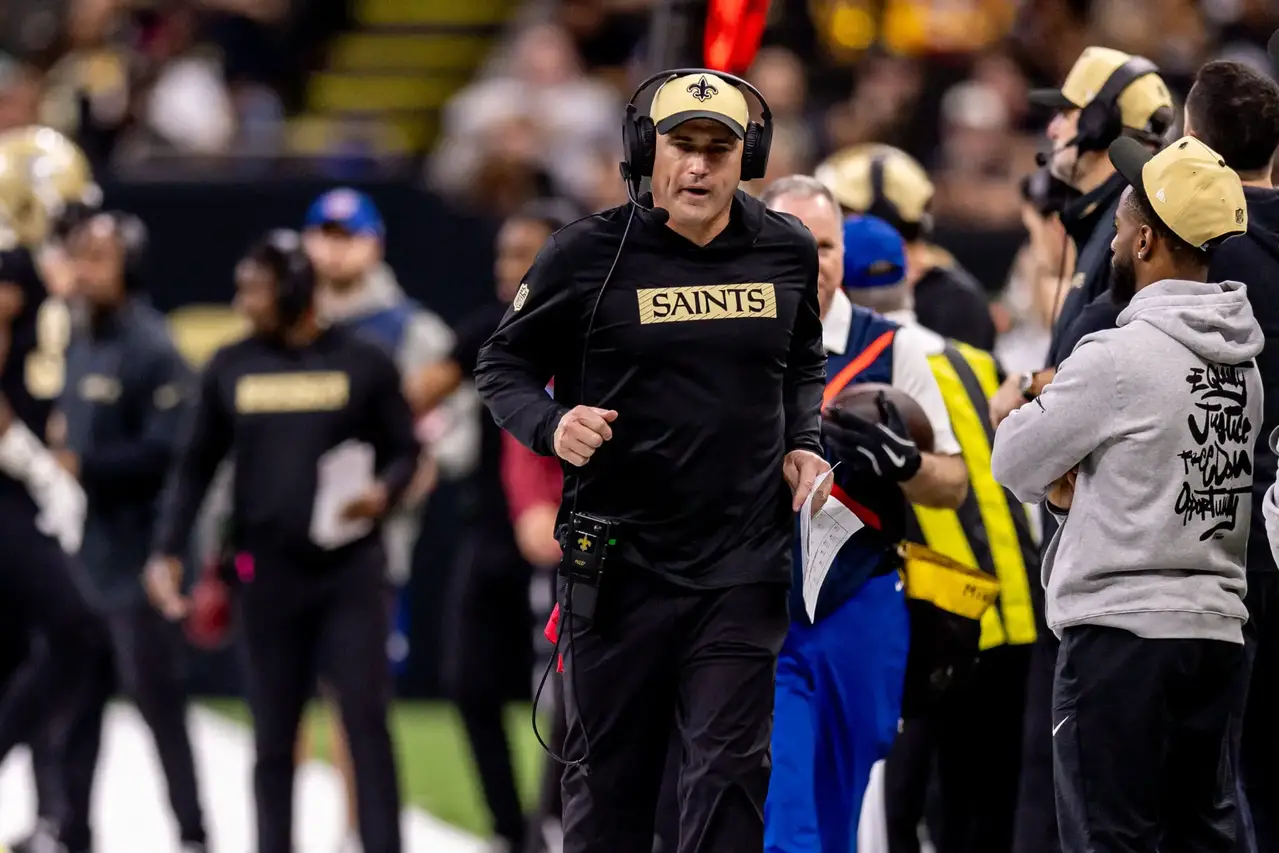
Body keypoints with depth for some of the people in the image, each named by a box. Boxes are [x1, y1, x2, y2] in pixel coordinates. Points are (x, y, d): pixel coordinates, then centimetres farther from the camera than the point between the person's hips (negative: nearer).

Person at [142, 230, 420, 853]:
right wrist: (167, 551, 3)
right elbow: (197, 466, 11)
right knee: (273, 735, 7)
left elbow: (404, 451, 5)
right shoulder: (230, 369, 6)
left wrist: (383, 491, -16)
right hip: (268, 572, 2)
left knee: (367, 721, -7)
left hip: (351, 568, -2)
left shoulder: (363, 364, -1)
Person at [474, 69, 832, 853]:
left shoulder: (787, 252, 5)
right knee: (607, 774, 8)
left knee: (731, 773, -7)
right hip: (618, 560, -1)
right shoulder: (590, 254, -6)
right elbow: (504, 364, 3)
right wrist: (550, 426, -17)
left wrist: (803, 443, 6)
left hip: (744, 568, 1)